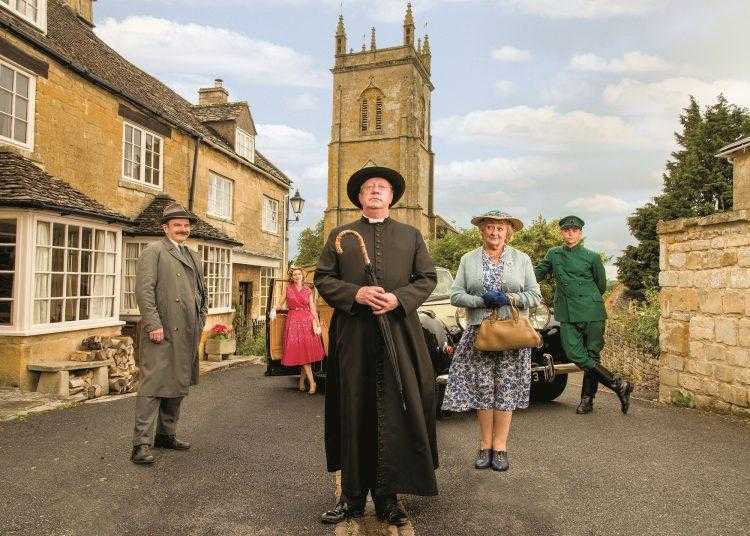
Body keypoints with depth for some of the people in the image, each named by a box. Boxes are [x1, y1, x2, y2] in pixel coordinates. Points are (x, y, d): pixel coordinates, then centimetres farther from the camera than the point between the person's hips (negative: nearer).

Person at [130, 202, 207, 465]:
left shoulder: (194, 256, 19)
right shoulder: (153, 251, -3)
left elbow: (202, 292, 25)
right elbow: (144, 290, -12)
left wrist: (200, 322, 15)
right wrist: (154, 324, -18)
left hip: (186, 334, 8)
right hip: (161, 332, -7)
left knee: (178, 385, 13)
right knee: (153, 385, -7)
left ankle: (165, 435, 26)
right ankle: (142, 444, 0)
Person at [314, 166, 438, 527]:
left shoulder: (411, 236, 14)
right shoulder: (340, 235, 13)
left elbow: (427, 278, 9)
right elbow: (323, 278, 7)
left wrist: (398, 299, -9)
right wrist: (355, 294, -11)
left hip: (400, 333, 1)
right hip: (353, 337, 0)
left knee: (396, 414, 2)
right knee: (353, 414, 5)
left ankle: (388, 497, 16)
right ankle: (352, 496, 18)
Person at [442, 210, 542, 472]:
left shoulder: (522, 259, 9)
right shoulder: (469, 259, 9)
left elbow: (535, 295, 4)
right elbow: (456, 295, 3)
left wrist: (508, 299, -12)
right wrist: (481, 301, -13)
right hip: (479, 333, 0)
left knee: (506, 389, 1)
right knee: (482, 388, 1)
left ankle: (500, 446, 11)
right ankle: (485, 445, 13)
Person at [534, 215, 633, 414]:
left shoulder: (592, 257, 5)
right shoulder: (553, 254, 12)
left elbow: (601, 286, 13)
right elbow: (536, 273, 23)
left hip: (592, 313, -2)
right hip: (567, 316, 2)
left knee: (592, 356, 0)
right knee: (575, 355, -10)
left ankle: (587, 400, 13)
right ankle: (618, 384, 2)